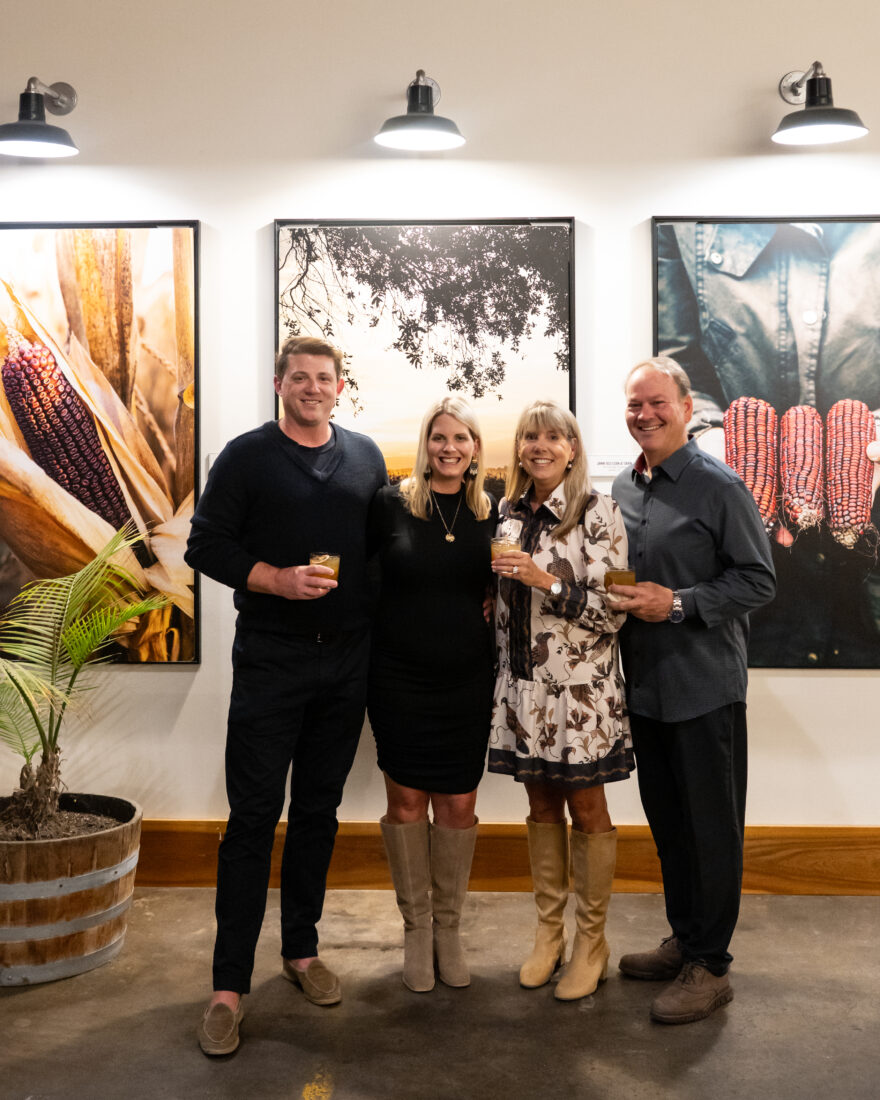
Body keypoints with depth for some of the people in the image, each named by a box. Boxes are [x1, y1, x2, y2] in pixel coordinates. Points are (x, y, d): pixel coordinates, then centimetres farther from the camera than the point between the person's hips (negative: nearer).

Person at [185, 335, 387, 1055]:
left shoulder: (366, 457, 10)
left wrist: (377, 622, 5)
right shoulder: (247, 456, -1)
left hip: (347, 663, 4)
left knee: (319, 808, 12)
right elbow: (206, 545, -4)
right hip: (270, 660, -4)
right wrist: (277, 579, -18)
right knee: (254, 815, -4)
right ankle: (230, 984, 4)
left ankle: (302, 949, 27)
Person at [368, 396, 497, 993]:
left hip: (467, 680, 2)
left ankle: (448, 927, 24)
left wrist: (491, 608, -3)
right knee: (406, 800, 5)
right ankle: (416, 926, 23)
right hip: (400, 676, -1)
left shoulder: (492, 513, 3)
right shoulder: (391, 503, -3)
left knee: (458, 805, 7)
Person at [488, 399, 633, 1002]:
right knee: (541, 805, 13)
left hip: (580, 686, -5)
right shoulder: (508, 512, 9)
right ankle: (548, 932, 26)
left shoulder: (598, 512, -9)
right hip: (523, 685, 5)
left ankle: (592, 941, 18)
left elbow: (613, 607, -14)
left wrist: (546, 581, -21)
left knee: (587, 809, 5)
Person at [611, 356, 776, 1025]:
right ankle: (684, 940, 31)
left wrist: (676, 604, -19)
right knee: (667, 819, 16)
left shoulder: (718, 486, -9)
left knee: (711, 827, 2)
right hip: (646, 685, 7)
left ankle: (710, 967, 13)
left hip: (705, 686, -7)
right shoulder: (623, 488, 11)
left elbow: (758, 580, -11)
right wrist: (620, 597, 3)